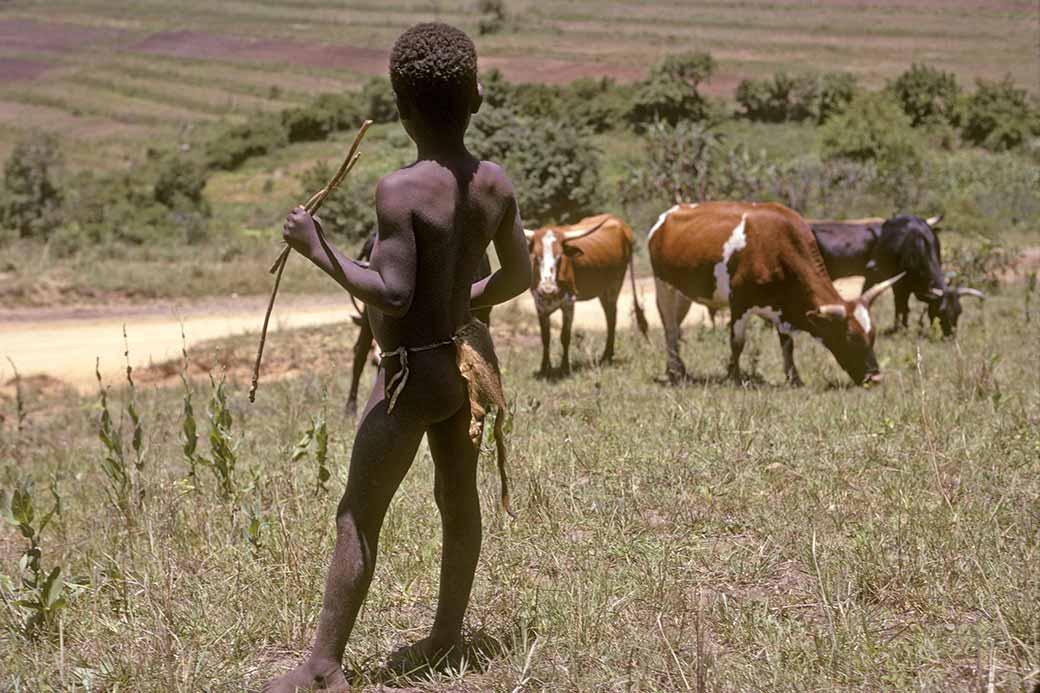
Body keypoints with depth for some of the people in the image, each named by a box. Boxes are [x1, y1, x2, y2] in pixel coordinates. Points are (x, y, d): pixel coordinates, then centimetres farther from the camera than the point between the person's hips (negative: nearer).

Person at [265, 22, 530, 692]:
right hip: (463, 363, 7)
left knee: (358, 517, -1)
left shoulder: (400, 190, -21)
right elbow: (519, 277, 11)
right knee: (458, 502, 18)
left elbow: (393, 296, -26)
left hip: (412, 373, -7)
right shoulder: (495, 183, 0)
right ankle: (446, 636, 33)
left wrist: (317, 248, -16)